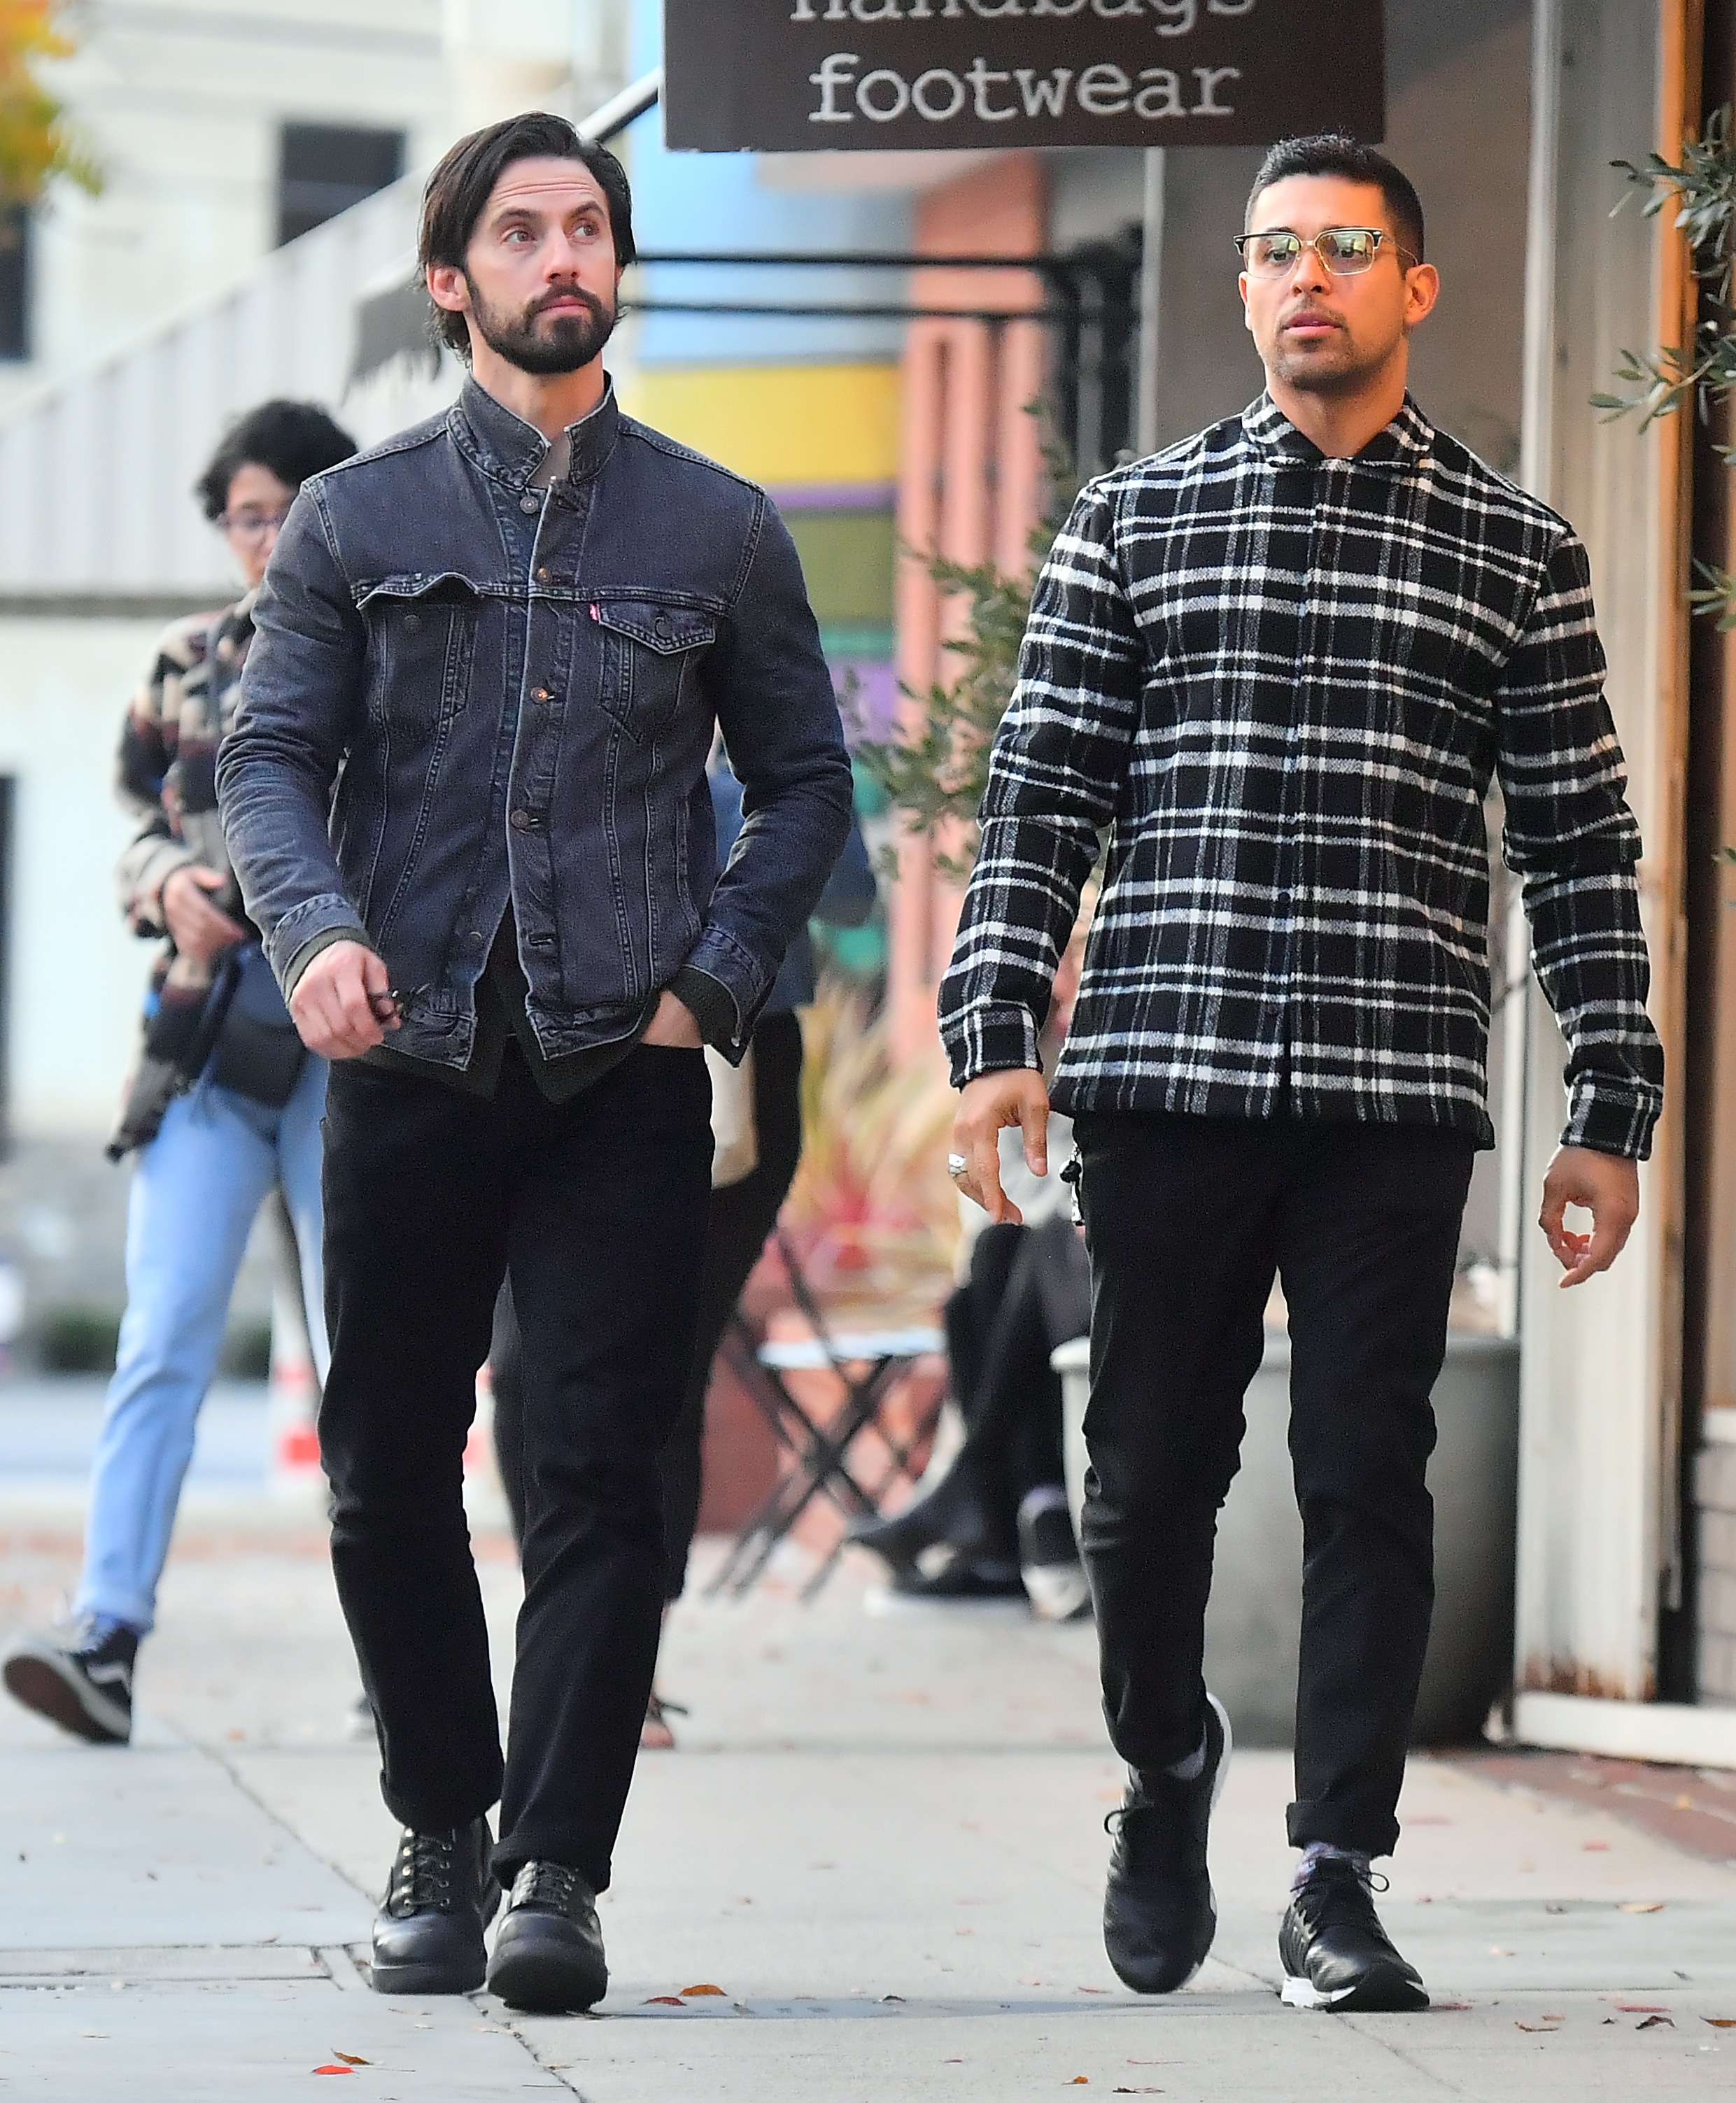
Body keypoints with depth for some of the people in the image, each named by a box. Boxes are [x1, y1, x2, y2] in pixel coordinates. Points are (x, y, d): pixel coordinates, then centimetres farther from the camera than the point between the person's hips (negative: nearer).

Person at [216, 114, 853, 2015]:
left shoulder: (718, 532, 11)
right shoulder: (354, 521, 9)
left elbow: (803, 783, 14)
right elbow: (271, 756, 3)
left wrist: (716, 976, 0)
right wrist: (314, 931, -16)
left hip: (623, 1074, -1)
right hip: (410, 1065, 1)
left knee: (597, 1477, -7)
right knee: (386, 1476, 5)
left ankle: (558, 1877, -6)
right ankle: (440, 1838, 21)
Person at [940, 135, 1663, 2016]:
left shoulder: (1516, 555, 9)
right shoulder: (1135, 521, 10)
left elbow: (1583, 850, 8)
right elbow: (1038, 799, 8)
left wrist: (1611, 1111, 3)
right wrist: (995, 1035, -3)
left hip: (1396, 1091, -1)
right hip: (1166, 1077, 1)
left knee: (1368, 1483, -3)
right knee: (1150, 1473, 5)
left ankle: (1337, 1878, 3)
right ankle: (1165, 1781, 30)